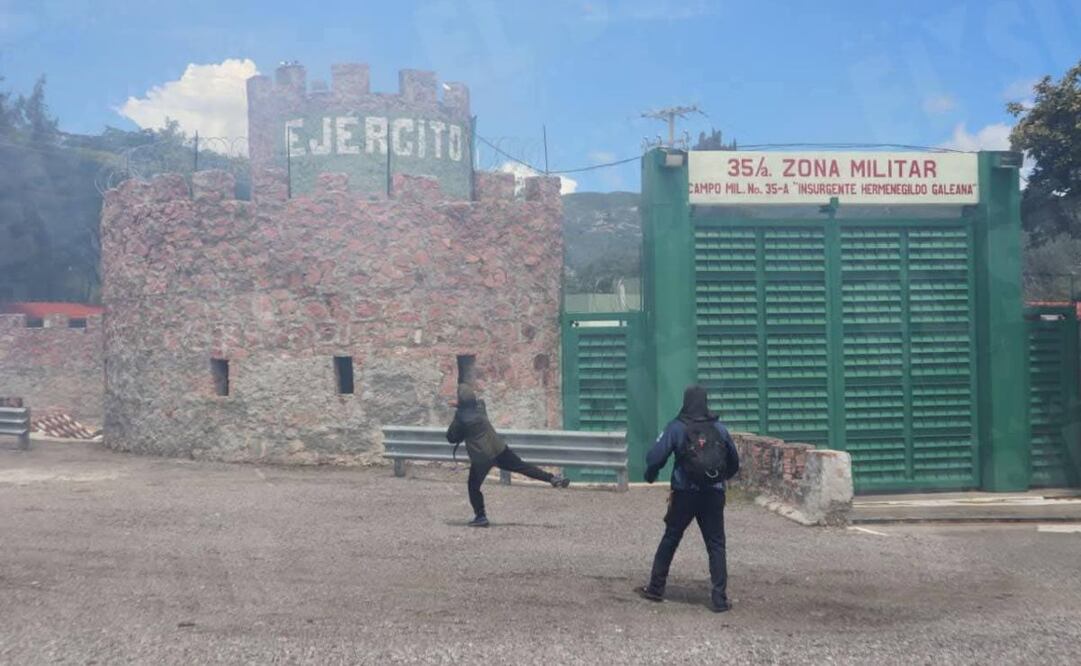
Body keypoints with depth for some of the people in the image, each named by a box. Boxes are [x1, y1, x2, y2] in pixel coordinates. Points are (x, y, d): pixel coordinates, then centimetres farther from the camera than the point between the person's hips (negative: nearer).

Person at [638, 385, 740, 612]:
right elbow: (734, 462, 13)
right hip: (714, 495, 1)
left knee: (670, 540, 14)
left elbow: (655, 457, -12)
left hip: (684, 494, -1)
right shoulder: (720, 429, 3)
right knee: (716, 545, 6)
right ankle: (719, 598, 0)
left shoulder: (676, 428, -7)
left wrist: (650, 475, 9)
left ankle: (655, 588, 21)